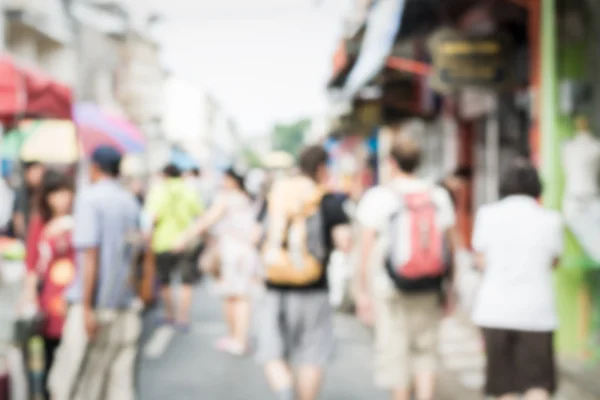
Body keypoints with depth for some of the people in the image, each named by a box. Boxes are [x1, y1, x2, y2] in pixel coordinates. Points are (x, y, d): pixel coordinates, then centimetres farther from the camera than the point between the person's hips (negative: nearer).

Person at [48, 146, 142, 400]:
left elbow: (90, 254, -16)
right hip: (126, 304, 6)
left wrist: (86, 307, -16)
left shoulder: (89, 198, -9)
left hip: (94, 303, -6)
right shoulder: (130, 202, 11)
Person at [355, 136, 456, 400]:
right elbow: (450, 243, 5)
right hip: (429, 289, 3)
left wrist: (362, 290, -2)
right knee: (425, 351, 13)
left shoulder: (377, 197, -6)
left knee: (394, 352, 6)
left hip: (389, 288, -3)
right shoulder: (439, 196, 4)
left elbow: (366, 248, -8)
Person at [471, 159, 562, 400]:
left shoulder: (488, 215, -2)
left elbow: (482, 261, 5)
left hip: (495, 309, 1)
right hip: (536, 310, -1)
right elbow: (553, 262, 8)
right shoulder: (550, 220, -4)